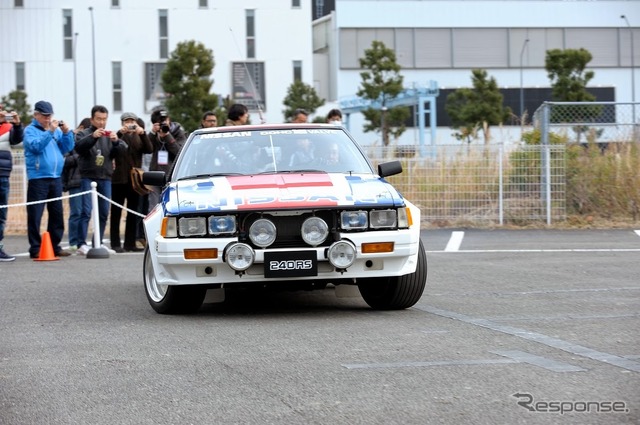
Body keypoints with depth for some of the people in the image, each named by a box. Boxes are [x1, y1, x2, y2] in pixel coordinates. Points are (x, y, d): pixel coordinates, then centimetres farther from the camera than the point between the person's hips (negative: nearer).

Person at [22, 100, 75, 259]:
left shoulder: (56, 130, 13)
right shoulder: (30, 130, -1)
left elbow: (67, 147, 9)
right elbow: (36, 146, -17)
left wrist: (66, 132, -6)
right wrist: (50, 131, -22)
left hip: (55, 178, 6)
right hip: (38, 178, -6)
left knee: (57, 214, 9)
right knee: (35, 215, -6)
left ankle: (55, 246, 17)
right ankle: (35, 248, -3)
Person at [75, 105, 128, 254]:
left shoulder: (110, 135, 14)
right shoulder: (84, 134, 4)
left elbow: (123, 150, 1)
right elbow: (78, 146, -16)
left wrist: (116, 141, -20)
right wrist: (92, 137, -31)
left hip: (105, 179, 5)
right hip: (88, 178, -4)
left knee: (103, 213, 6)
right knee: (86, 212, -11)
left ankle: (98, 244, 13)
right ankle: (82, 244, -13)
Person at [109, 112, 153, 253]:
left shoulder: (139, 138, 12)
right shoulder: (118, 136, 2)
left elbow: (149, 150, -7)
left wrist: (143, 134, -21)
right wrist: (120, 133, -29)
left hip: (134, 179, 4)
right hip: (119, 179, -4)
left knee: (133, 213, 6)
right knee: (116, 213, -2)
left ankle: (130, 243, 10)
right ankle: (115, 244, -3)